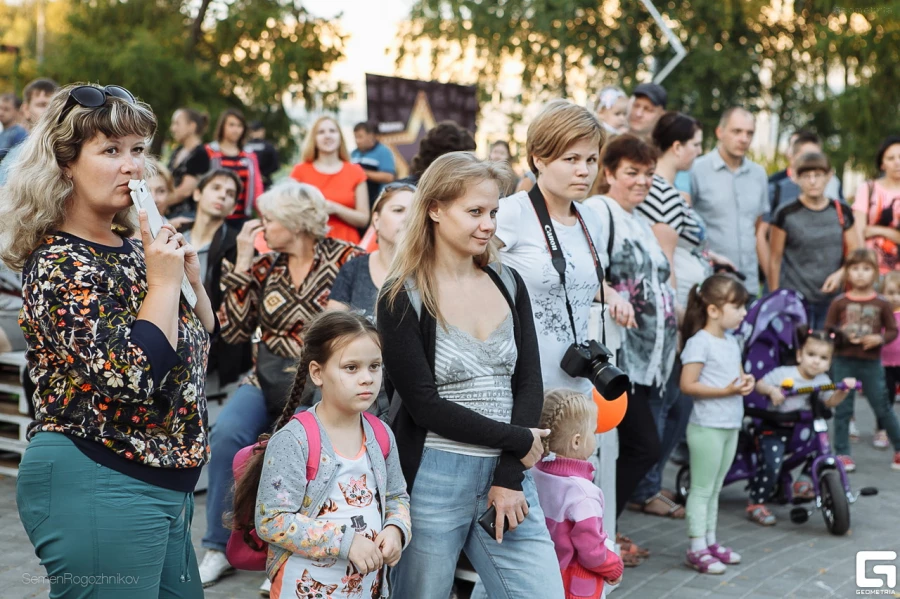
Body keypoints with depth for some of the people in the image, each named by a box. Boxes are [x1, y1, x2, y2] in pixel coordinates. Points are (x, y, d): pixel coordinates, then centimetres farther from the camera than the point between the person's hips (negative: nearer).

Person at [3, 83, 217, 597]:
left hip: (164, 483, 9)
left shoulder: (131, 247, 9)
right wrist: (163, 282, -18)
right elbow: (129, 380, -26)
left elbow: (201, 346, 18)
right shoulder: (59, 266, -15)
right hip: (94, 483, -9)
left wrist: (191, 276, 2)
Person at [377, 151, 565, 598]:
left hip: (507, 475, 4)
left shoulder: (509, 284, 9)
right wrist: (517, 440, -9)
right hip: (432, 481, -4)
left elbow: (529, 383, 4)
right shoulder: (402, 297, -5)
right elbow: (425, 405, -10)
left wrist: (510, 477, -6)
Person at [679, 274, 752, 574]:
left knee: (714, 488, 16)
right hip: (707, 427, -8)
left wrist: (746, 382, -2)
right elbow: (688, 385, -19)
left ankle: (710, 541, 24)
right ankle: (697, 549, 3)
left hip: (730, 426, 8)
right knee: (702, 488, -2)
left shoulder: (731, 342, 13)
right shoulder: (699, 342, -15)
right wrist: (726, 390, -22)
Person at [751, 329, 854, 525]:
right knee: (771, 465, -19)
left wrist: (844, 390, -15)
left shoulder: (822, 381, 4)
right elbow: (759, 385, -8)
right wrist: (771, 390, -28)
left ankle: (801, 483, 24)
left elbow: (830, 401, 1)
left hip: (801, 428, 6)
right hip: (774, 429, -6)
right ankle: (756, 504, -7)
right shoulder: (783, 374, -12)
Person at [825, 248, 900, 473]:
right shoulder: (839, 302, -1)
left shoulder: (881, 303, 0)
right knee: (842, 409, 5)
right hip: (844, 362, 0)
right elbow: (827, 331, 2)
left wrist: (878, 339, -14)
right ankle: (842, 453, 14)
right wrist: (843, 335, -17)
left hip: (871, 363, 0)